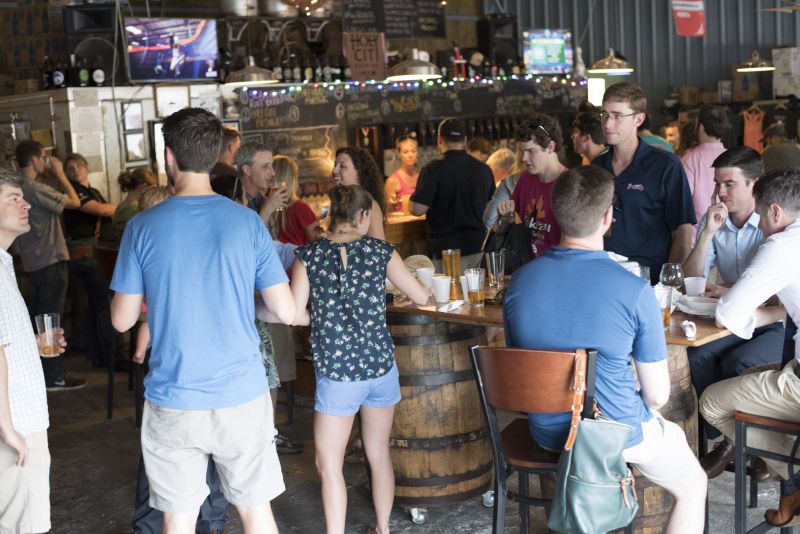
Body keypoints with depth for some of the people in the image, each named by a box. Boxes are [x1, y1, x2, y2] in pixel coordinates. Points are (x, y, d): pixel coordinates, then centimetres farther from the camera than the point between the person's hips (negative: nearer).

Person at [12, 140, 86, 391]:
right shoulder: (36, 189, -18)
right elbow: (74, 202, -14)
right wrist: (60, 173, -6)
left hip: (32, 262, 9)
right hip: (50, 261, -9)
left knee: (37, 317, 16)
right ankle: (54, 376, 2)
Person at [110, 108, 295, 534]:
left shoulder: (142, 228, -7)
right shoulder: (248, 223, -5)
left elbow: (122, 320, 0)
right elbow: (286, 313, -3)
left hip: (173, 401, -1)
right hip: (241, 396, 1)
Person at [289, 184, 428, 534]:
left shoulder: (308, 256, -4)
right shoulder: (380, 251, 0)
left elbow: (296, 315, -8)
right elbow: (422, 298, 8)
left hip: (336, 371, -3)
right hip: (380, 365, 3)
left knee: (329, 465, 6)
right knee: (379, 454, 19)